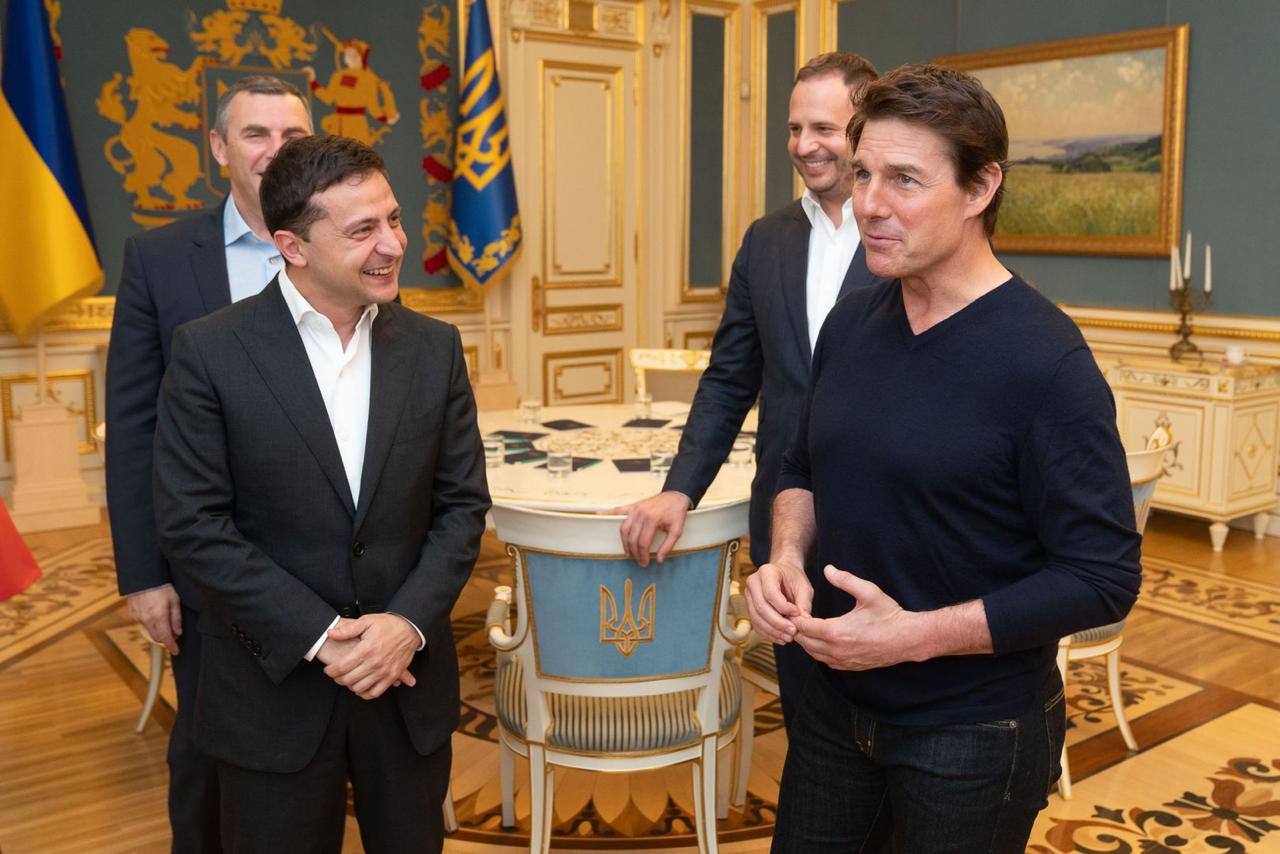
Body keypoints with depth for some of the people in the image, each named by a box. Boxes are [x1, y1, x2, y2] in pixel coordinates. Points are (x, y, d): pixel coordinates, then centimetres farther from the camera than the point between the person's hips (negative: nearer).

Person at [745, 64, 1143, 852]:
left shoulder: (1045, 360, -20)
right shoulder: (850, 324, -1)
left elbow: (1103, 578, -19)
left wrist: (916, 635, -23)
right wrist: (787, 559, -8)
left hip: (974, 737, -5)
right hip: (838, 704, 6)